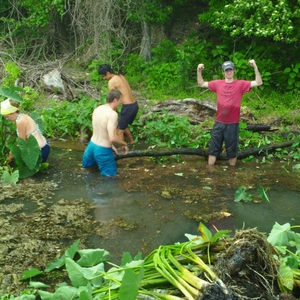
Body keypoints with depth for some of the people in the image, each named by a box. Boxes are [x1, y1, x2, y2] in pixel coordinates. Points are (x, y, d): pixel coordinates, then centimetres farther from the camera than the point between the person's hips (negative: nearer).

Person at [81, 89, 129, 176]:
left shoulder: (97, 109, 2)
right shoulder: (112, 114, -24)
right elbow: (113, 138, -31)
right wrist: (124, 144, -12)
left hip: (92, 145, 8)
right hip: (102, 150, -8)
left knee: (86, 164, 38)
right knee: (111, 173, 14)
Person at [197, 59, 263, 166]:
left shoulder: (240, 84, -5)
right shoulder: (218, 83, 3)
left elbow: (259, 82, -11)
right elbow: (201, 84, 12)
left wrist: (255, 67, -21)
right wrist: (199, 71, -2)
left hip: (232, 124, -2)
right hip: (219, 123, 3)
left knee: (232, 150, 9)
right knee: (213, 148, 10)